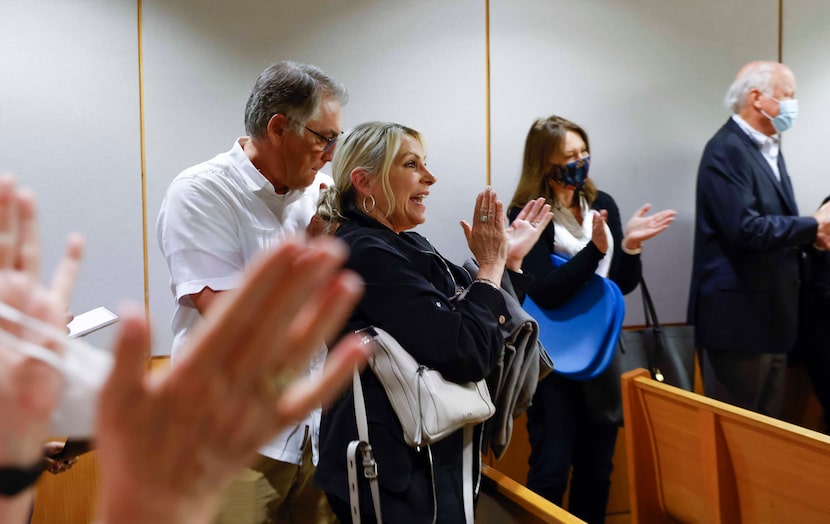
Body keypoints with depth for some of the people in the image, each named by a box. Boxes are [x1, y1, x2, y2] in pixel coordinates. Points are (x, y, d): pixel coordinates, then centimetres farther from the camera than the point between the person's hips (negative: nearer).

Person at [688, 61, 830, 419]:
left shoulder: (768, 148, 13)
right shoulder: (727, 149, -16)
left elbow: (776, 222, 16)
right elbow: (745, 229, -25)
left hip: (770, 311, 9)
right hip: (738, 315, -9)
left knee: (769, 423, 18)